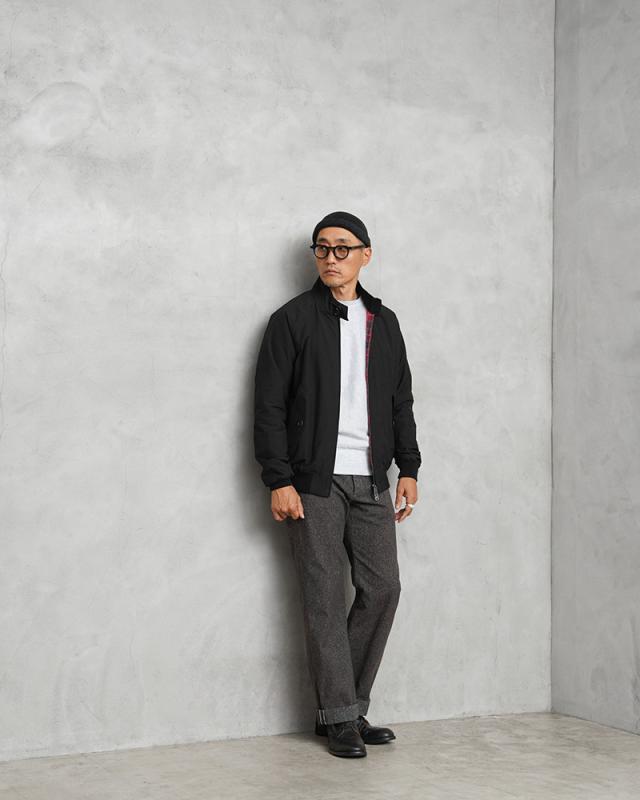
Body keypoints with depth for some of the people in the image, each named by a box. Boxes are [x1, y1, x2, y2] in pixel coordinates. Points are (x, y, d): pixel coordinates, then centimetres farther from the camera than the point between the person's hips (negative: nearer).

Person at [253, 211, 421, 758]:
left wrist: (408, 468, 9)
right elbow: (269, 407, -5)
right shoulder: (293, 320, -1)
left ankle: (348, 705, 15)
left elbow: (401, 401, 17)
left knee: (383, 588, 2)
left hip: (371, 482, 5)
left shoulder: (384, 322, 14)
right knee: (326, 598, -2)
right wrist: (279, 481, -12)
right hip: (315, 482, -5)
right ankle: (340, 717, 7)